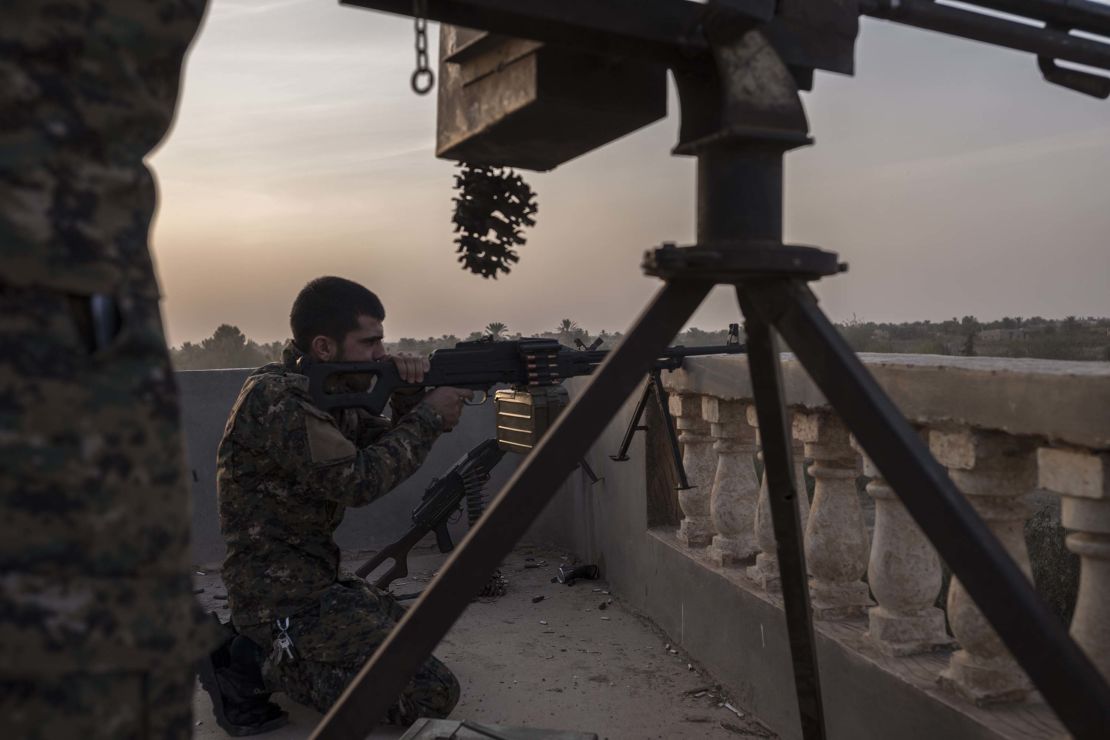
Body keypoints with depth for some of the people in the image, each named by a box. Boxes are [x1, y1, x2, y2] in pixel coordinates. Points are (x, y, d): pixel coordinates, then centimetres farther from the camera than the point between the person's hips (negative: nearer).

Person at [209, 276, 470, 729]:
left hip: (315, 581, 10)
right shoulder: (275, 397, -21)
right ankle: (280, 666, -2)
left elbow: (393, 450, 8)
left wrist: (411, 400, -11)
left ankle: (269, 653, 18)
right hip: (282, 601, -10)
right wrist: (429, 418, -17)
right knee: (434, 693, -12)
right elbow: (357, 481, -26)